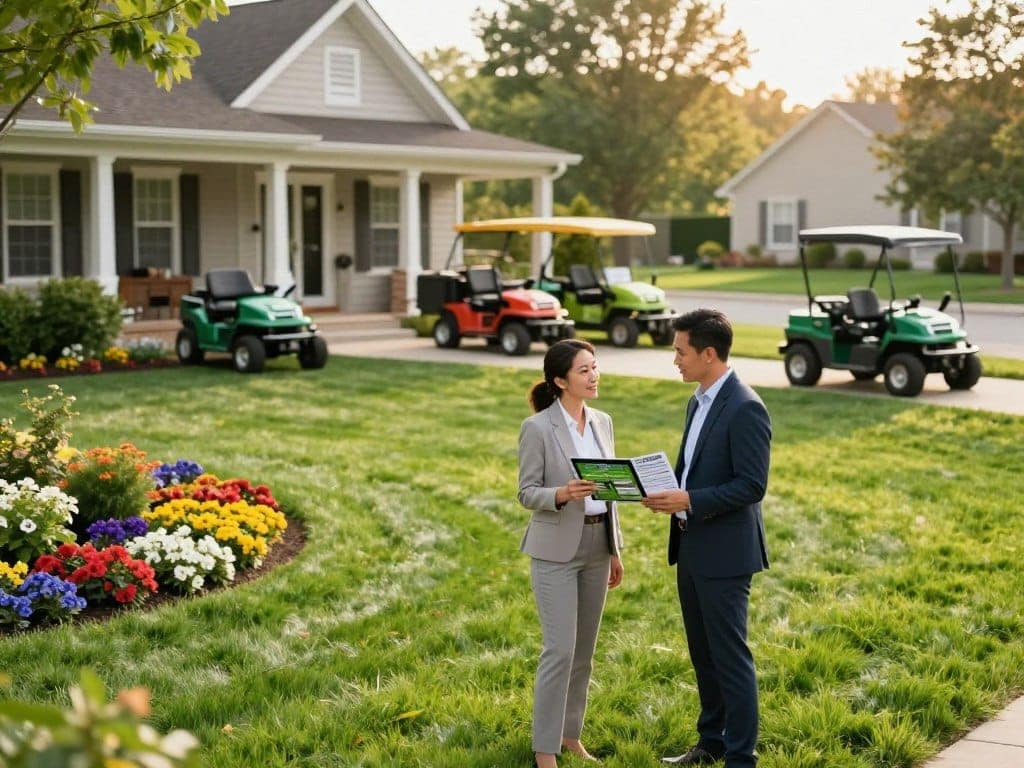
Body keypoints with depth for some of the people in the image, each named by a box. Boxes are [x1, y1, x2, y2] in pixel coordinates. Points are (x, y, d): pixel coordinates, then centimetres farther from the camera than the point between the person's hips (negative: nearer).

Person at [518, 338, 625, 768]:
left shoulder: (603, 423, 7)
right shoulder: (537, 427, -11)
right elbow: (527, 493, -10)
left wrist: (615, 550, 13)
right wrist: (563, 494, -30)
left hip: (596, 547, 6)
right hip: (556, 550, -6)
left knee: (584, 650, 12)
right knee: (560, 651, -8)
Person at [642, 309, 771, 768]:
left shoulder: (744, 408, -17)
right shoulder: (697, 403, 12)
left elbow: (752, 486, -20)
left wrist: (689, 500, -24)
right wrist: (666, 492, 1)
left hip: (724, 553, -9)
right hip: (691, 546, 9)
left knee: (730, 656, -1)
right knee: (702, 653, 17)